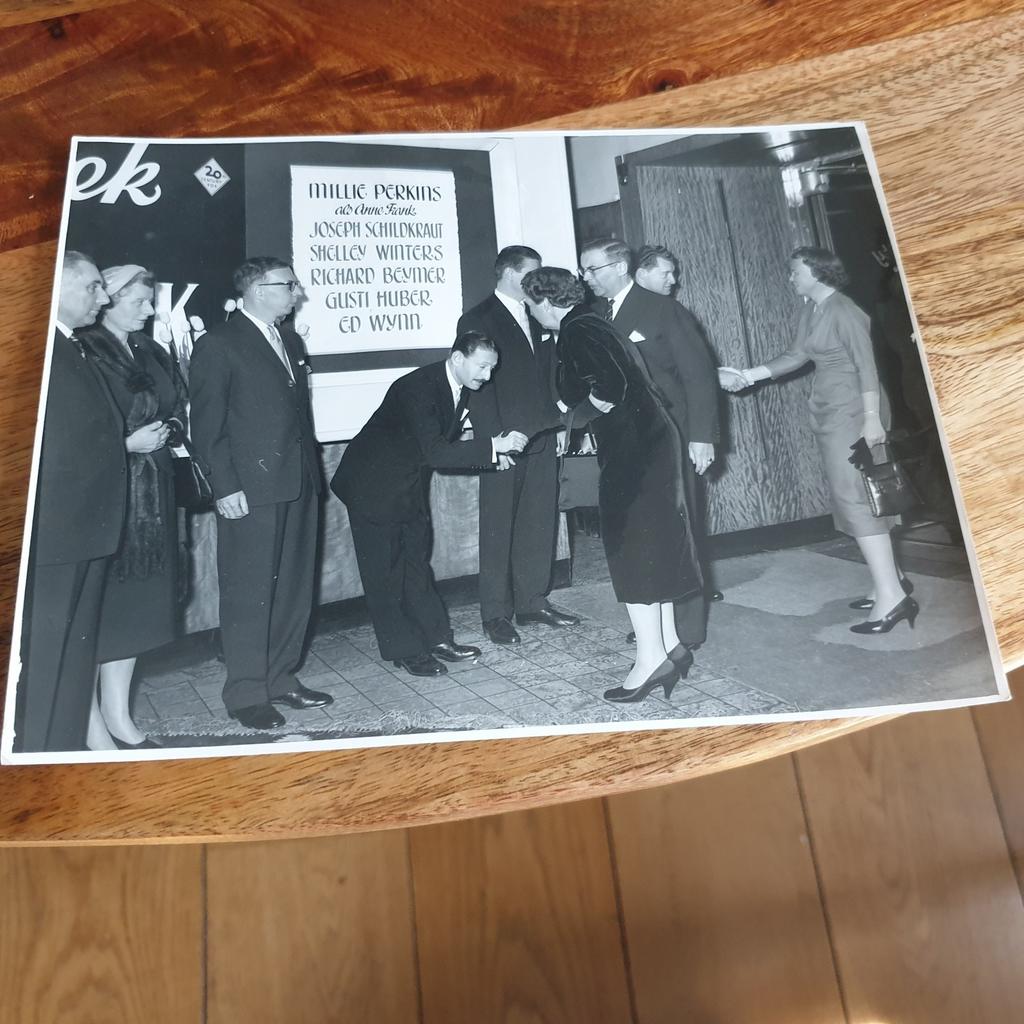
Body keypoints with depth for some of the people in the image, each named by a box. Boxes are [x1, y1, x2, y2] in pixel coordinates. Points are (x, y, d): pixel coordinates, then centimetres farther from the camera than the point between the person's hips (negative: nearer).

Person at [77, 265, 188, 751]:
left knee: (135, 601, 11)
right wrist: (128, 443, -17)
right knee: (95, 606, -1)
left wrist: (164, 432, -1)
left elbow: (179, 410, 19)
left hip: (152, 494, 7)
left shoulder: (152, 353, 13)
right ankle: (94, 727, 9)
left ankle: (119, 717, 22)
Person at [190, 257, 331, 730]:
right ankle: (246, 692, 9)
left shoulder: (290, 340, 18)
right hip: (251, 489, -7)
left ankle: (281, 678, 23)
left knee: (295, 588, 11)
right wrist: (226, 487, -14)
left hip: (299, 484, 7)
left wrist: (312, 473, 13)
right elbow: (207, 425, -8)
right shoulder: (218, 344, -4)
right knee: (249, 593, -1)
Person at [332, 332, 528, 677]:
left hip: (411, 487, 9)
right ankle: (404, 651, 10)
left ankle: (437, 639, 21)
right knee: (385, 570, 0)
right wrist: (493, 446, -36)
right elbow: (435, 453, -35)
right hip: (373, 485, -8)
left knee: (416, 562, 14)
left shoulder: (461, 390, -2)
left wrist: (488, 453, -9)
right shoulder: (417, 387, -28)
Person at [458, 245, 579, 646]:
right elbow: (476, 382, -11)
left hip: (542, 437, 7)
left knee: (540, 523, 8)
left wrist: (559, 424, 11)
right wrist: (494, 440, -17)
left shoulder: (536, 318, 16)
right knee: (499, 528, 0)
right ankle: (497, 614, 8)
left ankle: (533, 602, 20)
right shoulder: (477, 320, -4)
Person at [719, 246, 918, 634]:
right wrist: (747, 375, 7)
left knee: (855, 498, -12)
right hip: (830, 413, 9)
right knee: (855, 497, 10)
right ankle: (891, 580, 18)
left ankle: (891, 595, -11)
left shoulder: (842, 310, -14)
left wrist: (872, 419, -20)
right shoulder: (810, 311, 12)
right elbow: (796, 355, 13)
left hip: (851, 410, -9)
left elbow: (866, 364, -17)